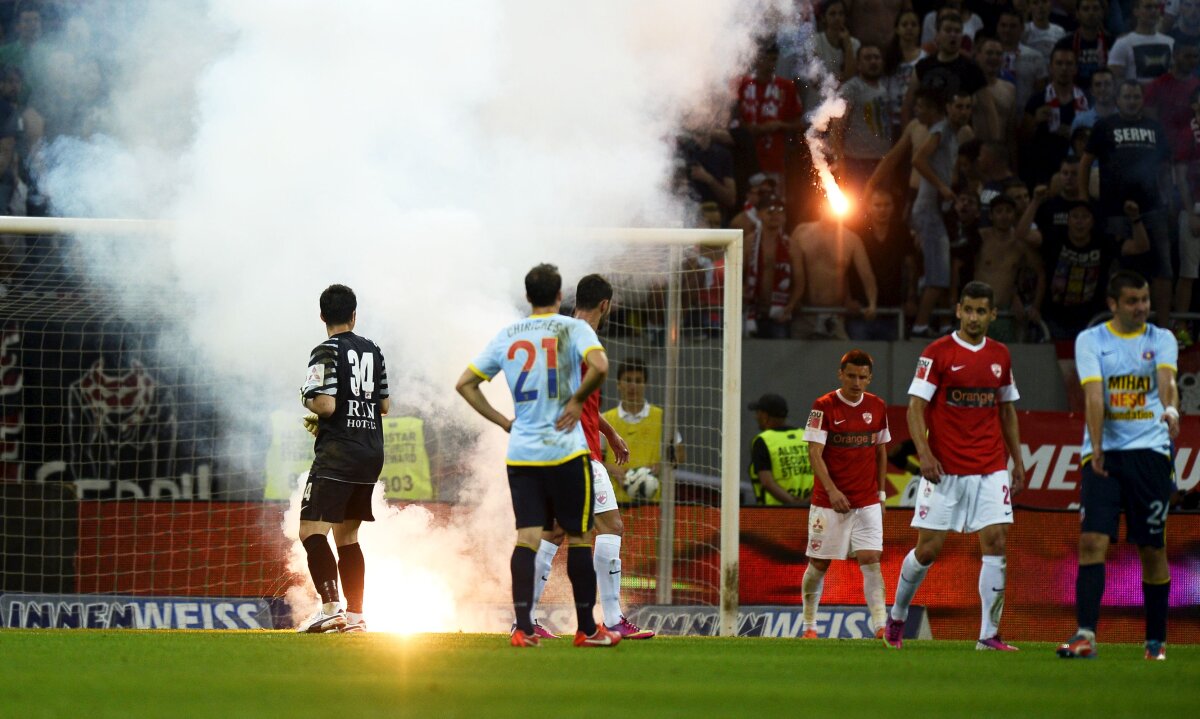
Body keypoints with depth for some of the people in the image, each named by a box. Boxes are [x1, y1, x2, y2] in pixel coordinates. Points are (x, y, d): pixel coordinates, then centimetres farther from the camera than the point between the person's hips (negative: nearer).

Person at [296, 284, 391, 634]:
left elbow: (325, 405, -17)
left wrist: (307, 398, 3)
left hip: (338, 454, -8)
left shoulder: (327, 352, -9)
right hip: (372, 454, 8)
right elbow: (385, 405, 17)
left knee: (312, 531, -13)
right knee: (346, 536, 17)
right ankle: (355, 615, 17)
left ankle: (330, 607, -29)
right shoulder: (372, 351, 11)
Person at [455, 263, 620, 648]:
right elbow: (599, 366, -23)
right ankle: (587, 628, 10)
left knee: (527, 537, 1)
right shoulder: (573, 329, -3)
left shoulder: (506, 336, 9)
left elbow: (465, 383, 12)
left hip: (520, 454, 3)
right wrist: (577, 400, -7)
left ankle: (523, 628, -9)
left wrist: (503, 421, 13)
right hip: (565, 451, -3)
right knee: (578, 536, 6)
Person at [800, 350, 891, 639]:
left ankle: (880, 626, -18)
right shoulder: (824, 406, -7)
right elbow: (815, 453, -11)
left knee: (871, 560, -11)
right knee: (819, 564, 5)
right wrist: (832, 490, -23)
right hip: (828, 501, -2)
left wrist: (881, 492, 12)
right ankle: (809, 624, 21)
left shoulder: (877, 407, 6)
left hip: (867, 502, 2)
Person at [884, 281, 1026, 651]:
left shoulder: (1000, 356, 10)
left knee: (995, 543, -8)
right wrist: (924, 454, -20)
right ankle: (897, 616, 24)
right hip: (944, 468, -4)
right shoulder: (937, 353, -4)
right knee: (928, 549, -1)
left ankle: (989, 635, -5)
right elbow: (916, 407, -7)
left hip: (990, 469, 4)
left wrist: (1017, 460, 15)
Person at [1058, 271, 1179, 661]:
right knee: (1092, 541, -13)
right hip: (1103, 452, 0)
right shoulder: (1091, 340, 5)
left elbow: (1166, 378, -15)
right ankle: (1086, 634, -18)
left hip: (1150, 450, 0)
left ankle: (1156, 640, 13)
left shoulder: (1161, 339, 6)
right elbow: (1094, 393, -8)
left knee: (1152, 548, 3)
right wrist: (1096, 448, -20)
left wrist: (1171, 410, -37)